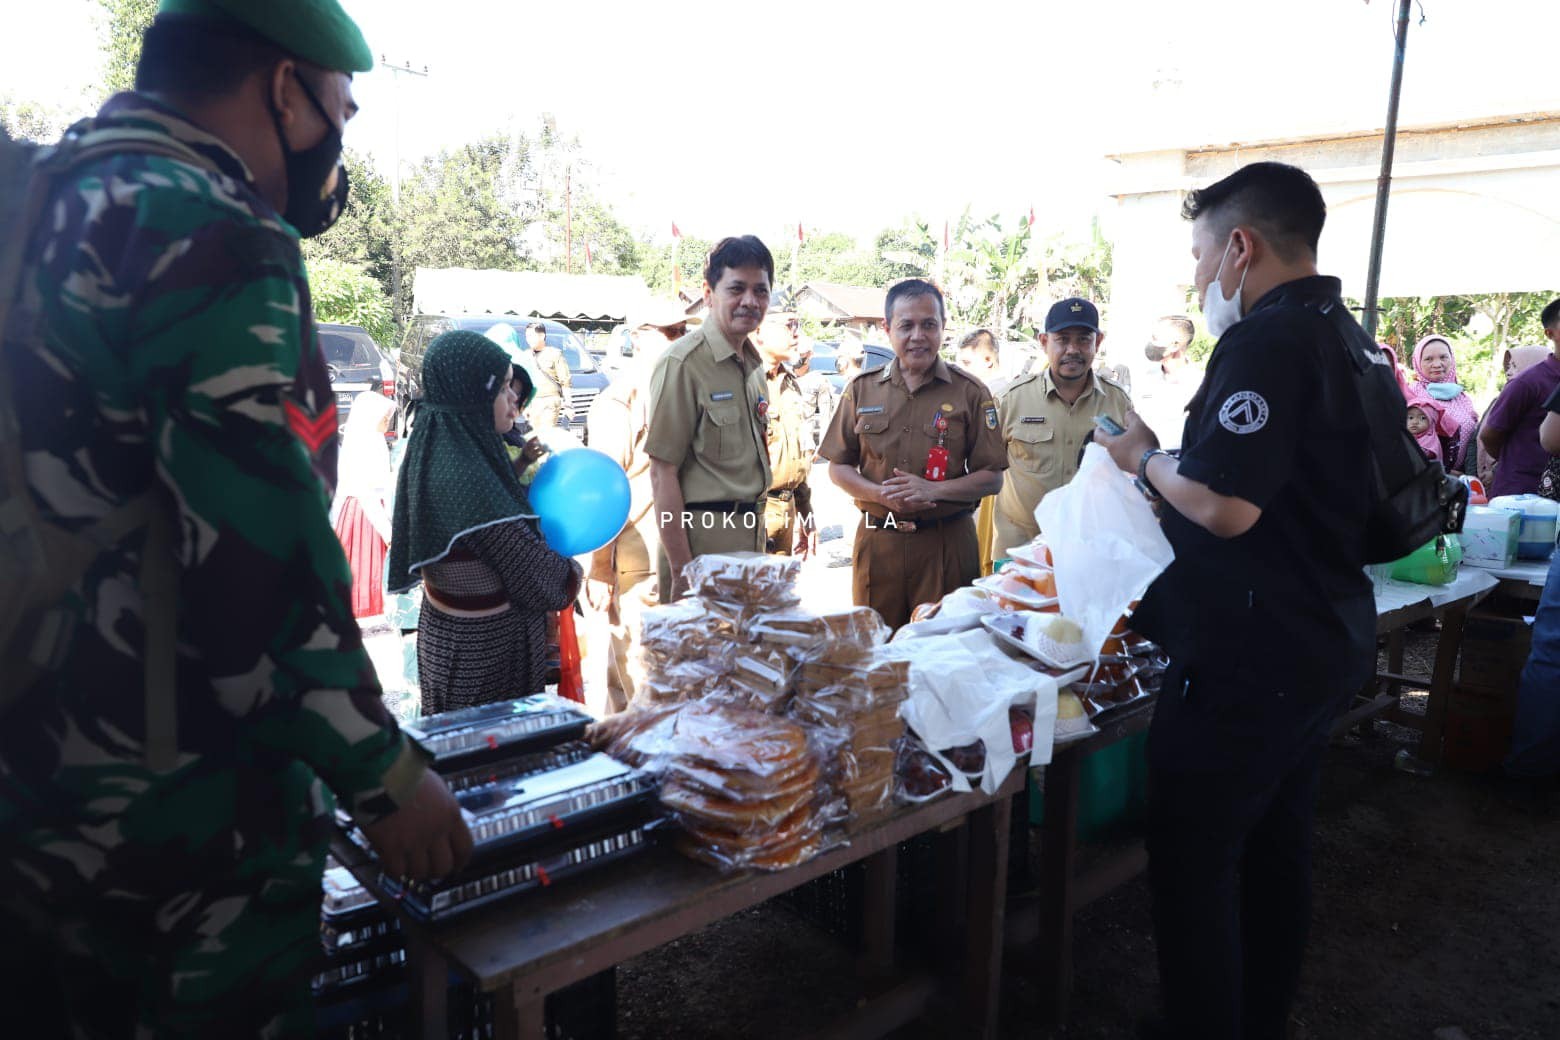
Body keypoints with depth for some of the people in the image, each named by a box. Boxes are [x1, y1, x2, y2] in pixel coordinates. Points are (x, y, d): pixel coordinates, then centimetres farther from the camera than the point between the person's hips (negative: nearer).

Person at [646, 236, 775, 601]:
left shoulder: (753, 364, 11)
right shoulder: (683, 362, -14)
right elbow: (663, 472, -17)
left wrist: (756, 529, 16)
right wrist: (680, 571, -19)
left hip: (750, 533, 8)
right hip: (703, 534, -8)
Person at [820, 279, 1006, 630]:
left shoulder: (970, 392, 2)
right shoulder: (861, 390, 7)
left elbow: (992, 478, 1)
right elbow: (838, 468, 8)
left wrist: (934, 489, -15)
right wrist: (882, 494, -10)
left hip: (947, 541, -1)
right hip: (876, 541, 2)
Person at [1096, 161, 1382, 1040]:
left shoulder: (1266, 341, -19)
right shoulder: (1353, 342, 12)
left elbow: (1226, 506, -27)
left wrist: (1146, 458, -9)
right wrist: (1173, 470, 17)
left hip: (1248, 662, -10)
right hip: (1325, 652, 10)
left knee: (1195, 867, 2)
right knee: (1278, 854, 20)